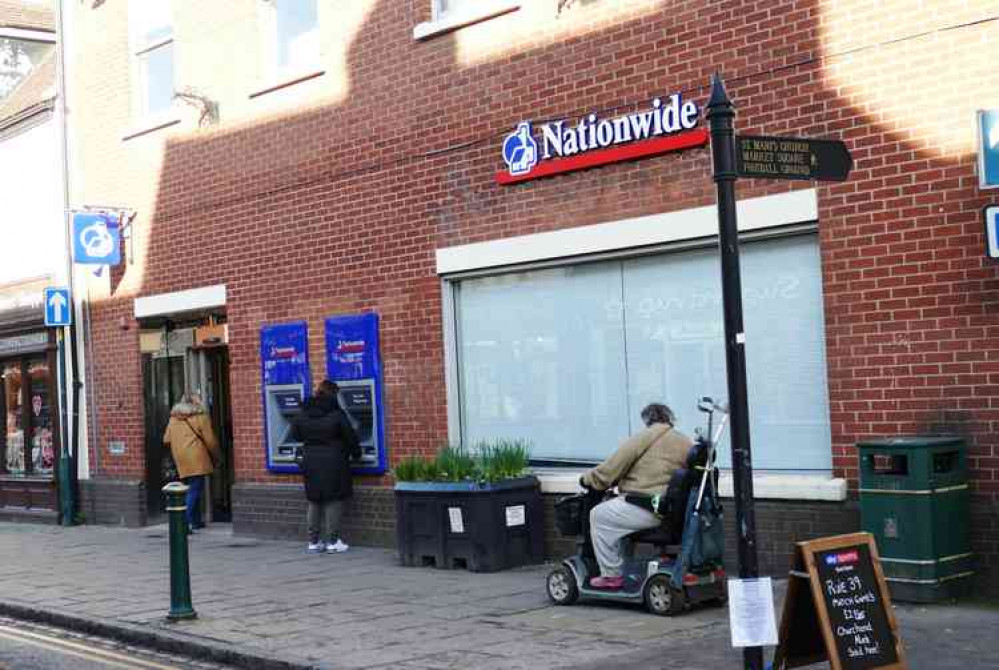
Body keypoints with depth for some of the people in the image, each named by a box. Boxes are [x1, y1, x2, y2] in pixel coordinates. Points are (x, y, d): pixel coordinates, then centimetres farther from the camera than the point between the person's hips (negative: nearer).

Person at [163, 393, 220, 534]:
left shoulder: (174, 417, 13)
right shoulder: (201, 416, -3)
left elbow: (166, 440, 12)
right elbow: (210, 440, -2)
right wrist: (216, 457, 12)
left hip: (180, 460, 6)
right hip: (196, 459, -6)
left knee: (191, 489, 17)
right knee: (194, 490, -6)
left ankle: (195, 521, 22)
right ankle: (185, 522, -18)